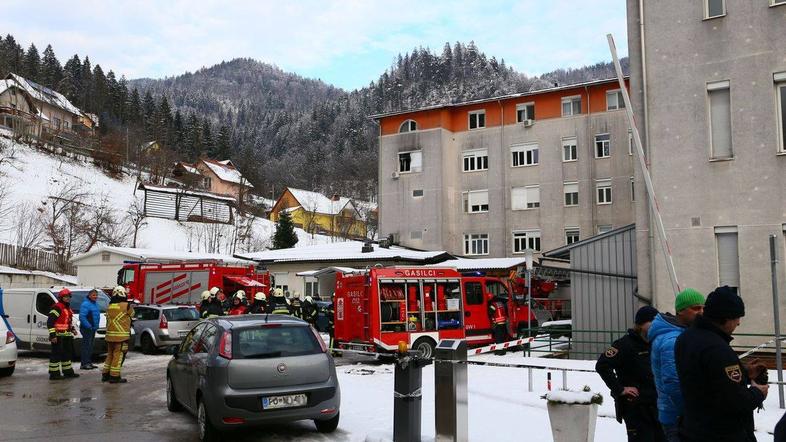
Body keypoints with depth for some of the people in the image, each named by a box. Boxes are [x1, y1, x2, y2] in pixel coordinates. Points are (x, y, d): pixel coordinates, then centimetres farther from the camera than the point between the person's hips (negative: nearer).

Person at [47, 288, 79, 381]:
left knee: (67, 354, 17)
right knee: (56, 355, -6)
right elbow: (50, 322, -20)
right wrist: (52, 335, -24)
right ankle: (54, 374, -2)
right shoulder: (57, 307, -14)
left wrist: (72, 329, 17)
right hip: (58, 336, -10)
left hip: (66, 336, 10)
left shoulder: (67, 308, 17)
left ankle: (68, 371, 27)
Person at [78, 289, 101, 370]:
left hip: (93, 329, 10)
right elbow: (82, 317, -22)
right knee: (86, 346, -10)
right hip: (87, 329, -10)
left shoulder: (95, 304, 16)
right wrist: (88, 326, -21)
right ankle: (84, 364, -8)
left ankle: (89, 363, 20)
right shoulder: (85, 304, -14)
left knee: (90, 347, 14)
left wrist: (96, 326, 16)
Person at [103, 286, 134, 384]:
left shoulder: (110, 306, 8)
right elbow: (132, 314, 8)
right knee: (118, 355, -2)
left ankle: (105, 374, 23)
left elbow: (108, 318, 16)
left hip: (110, 335, 7)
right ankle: (114, 376, -2)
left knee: (110, 354, 18)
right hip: (121, 335, -6)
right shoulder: (126, 305, -10)